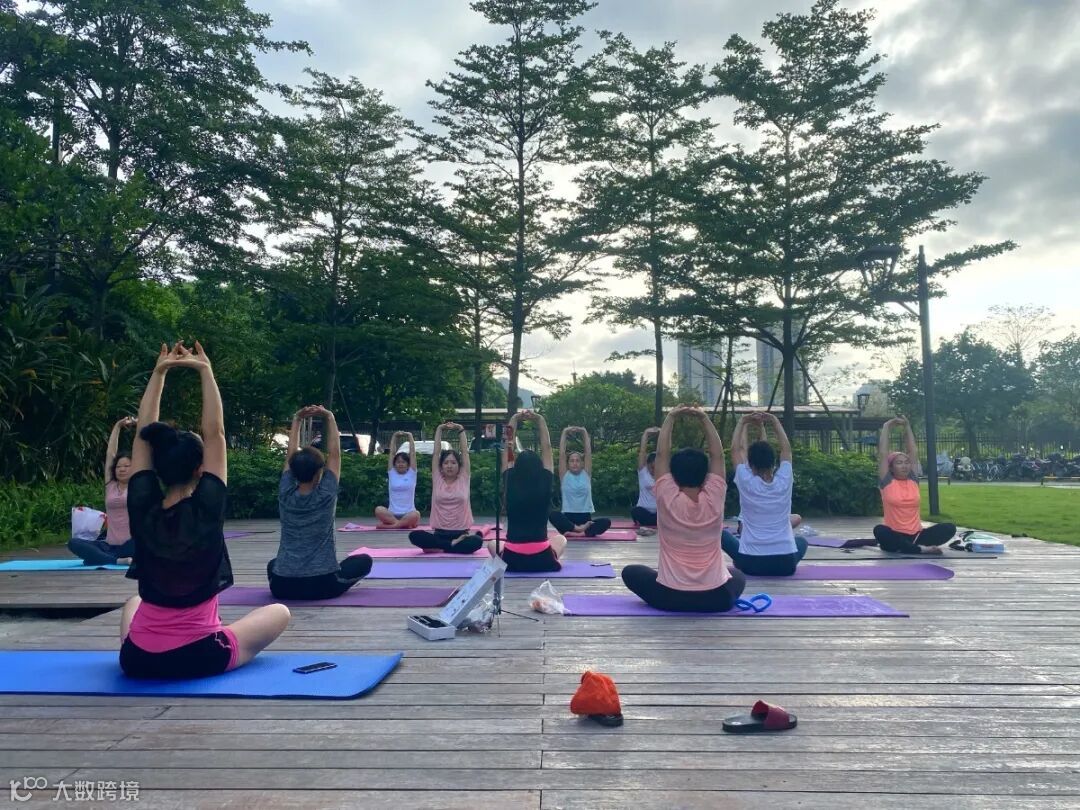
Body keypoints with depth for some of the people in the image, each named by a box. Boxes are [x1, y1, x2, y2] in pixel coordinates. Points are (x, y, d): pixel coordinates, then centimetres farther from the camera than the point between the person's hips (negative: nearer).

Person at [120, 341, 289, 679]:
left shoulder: (142, 510, -6)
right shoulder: (207, 510, -14)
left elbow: (144, 435, 1)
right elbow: (215, 434, -9)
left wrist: (159, 372, 3)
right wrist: (205, 370, -5)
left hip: (137, 660, 4)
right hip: (201, 658, -4)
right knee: (279, 612, 19)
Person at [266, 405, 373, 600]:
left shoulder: (285, 494, 0)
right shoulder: (326, 495, -7)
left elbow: (291, 455, 11)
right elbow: (334, 453, 2)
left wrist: (297, 419, 12)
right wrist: (329, 418, 5)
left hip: (282, 587, 4)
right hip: (323, 585, -3)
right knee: (364, 561, 21)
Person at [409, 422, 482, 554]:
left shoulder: (463, 479, 7)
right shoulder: (437, 479, 8)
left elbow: (465, 452, 5)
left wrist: (460, 430, 6)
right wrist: (439, 429, 8)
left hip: (461, 533, 0)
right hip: (440, 533, 1)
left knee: (477, 541, -33)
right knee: (414, 535, -26)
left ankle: (437, 548, -19)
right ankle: (452, 545, -22)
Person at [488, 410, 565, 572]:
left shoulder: (510, 483, -4)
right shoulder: (545, 484, -4)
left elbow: (507, 447, 5)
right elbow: (546, 447, 5)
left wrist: (514, 419, 9)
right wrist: (539, 419, 8)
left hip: (512, 561, 0)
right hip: (542, 561, 0)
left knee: (492, 543, 34)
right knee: (560, 539, 33)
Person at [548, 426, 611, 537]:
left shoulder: (586, 474, 10)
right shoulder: (564, 475, 7)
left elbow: (588, 452, 4)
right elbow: (562, 453, 0)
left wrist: (584, 432, 2)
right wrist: (564, 433, 0)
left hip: (585, 518, 2)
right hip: (568, 518, -2)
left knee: (606, 522, -29)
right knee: (553, 515, -34)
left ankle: (572, 532, -31)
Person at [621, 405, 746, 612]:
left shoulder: (667, 500, -11)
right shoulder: (714, 500, -8)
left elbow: (662, 454, -2)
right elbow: (717, 455, 1)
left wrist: (670, 418, 1)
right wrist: (705, 419, 1)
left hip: (670, 597, -2)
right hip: (716, 598, 2)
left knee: (631, 572, 25)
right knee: (738, 576, 35)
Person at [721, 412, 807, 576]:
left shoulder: (746, 483, -7)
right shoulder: (784, 481, -3)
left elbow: (736, 449, 8)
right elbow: (786, 448, 13)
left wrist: (743, 423, 17)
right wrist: (775, 421, 18)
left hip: (750, 563, -2)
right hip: (786, 564, 2)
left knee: (723, 534, 25)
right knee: (801, 542, 36)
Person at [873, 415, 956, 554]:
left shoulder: (913, 480, 9)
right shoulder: (887, 482, 0)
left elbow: (913, 452, 9)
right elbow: (883, 453, -3)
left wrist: (907, 426, 11)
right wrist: (887, 427, 5)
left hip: (915, 535, 4)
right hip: (895, 536, -4)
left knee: (949, 528, -18)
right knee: (880, 530, -37)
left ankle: (907, 547, -22)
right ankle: (920, 549, -31)